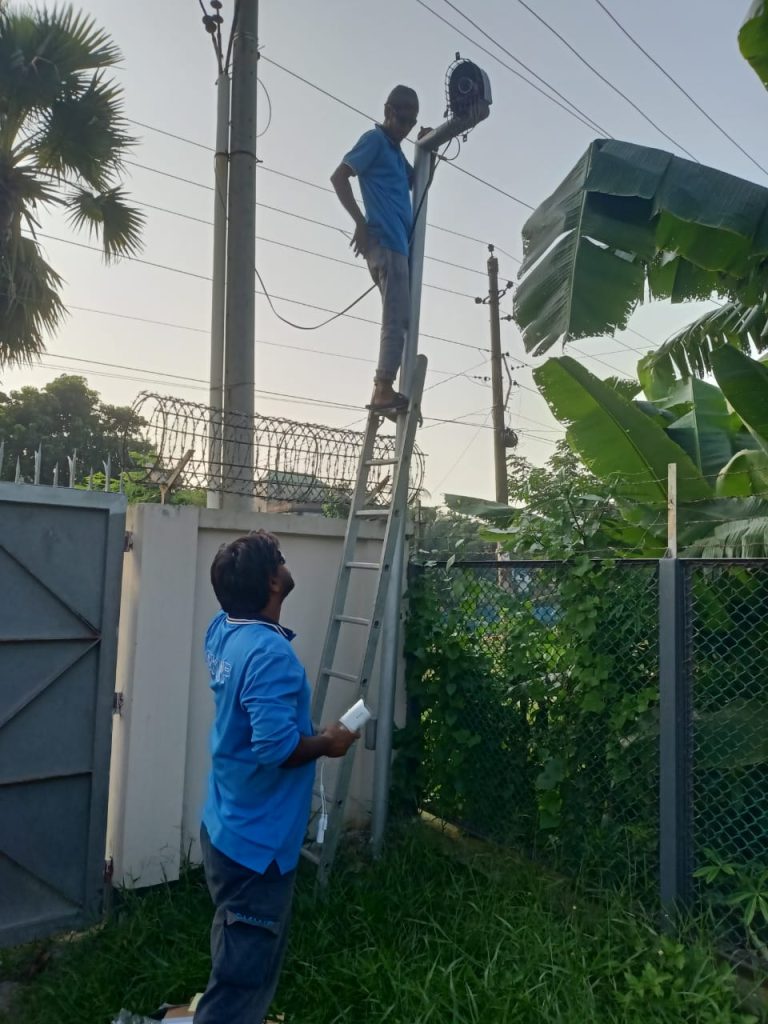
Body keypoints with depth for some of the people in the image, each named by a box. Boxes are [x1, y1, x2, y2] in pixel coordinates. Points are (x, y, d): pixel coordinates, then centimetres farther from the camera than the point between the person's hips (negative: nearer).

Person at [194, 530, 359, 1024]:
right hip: (258, 840, -9)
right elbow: (275, 747, -34)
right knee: (245, 974, 8)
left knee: (236, 958, 29)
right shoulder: (271, 654, -29)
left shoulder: (222, 630, -2)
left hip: (227, 828, 9)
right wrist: (327, 743, -14)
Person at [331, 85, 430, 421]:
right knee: (396, 319, -15)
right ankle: (384, 390, -17)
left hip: (399, 244, 10)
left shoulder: (396, 151, 25)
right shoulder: (374, 140, -1)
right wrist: (361, 222, -18)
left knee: (401, 320, 9)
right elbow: (339, 176, -11)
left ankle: (384, 390, 10)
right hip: (385, 242, -9)